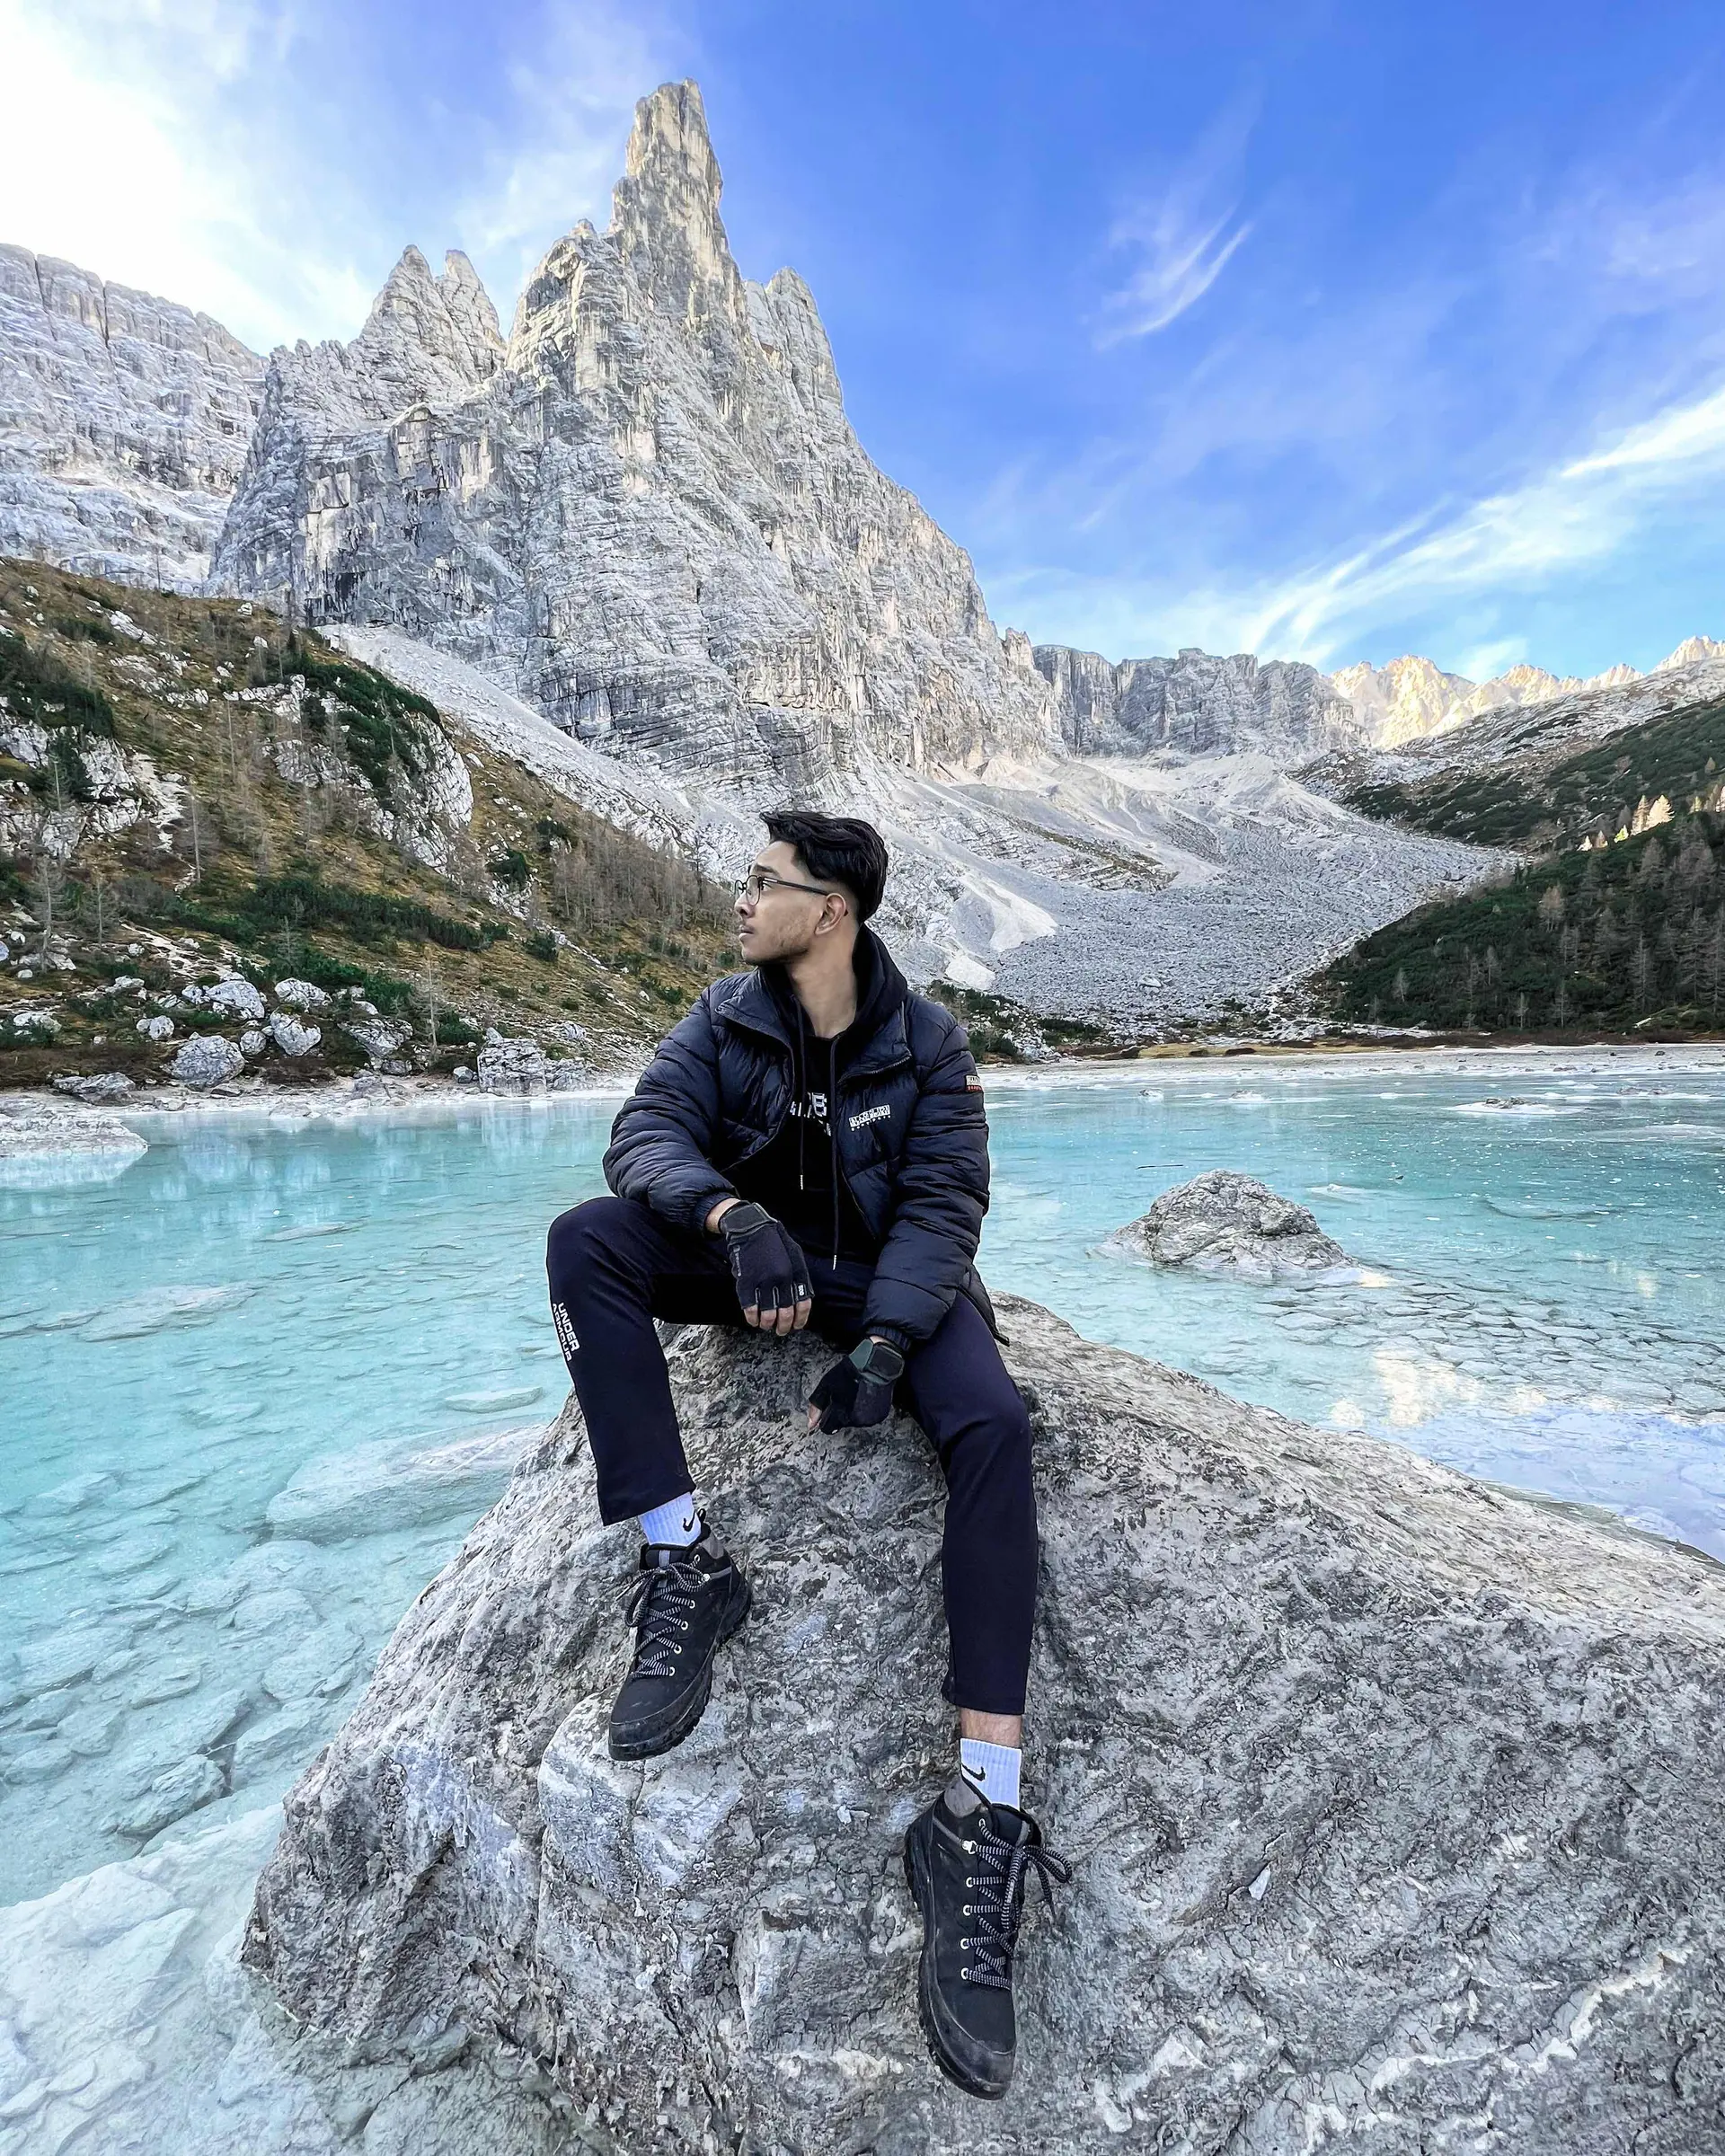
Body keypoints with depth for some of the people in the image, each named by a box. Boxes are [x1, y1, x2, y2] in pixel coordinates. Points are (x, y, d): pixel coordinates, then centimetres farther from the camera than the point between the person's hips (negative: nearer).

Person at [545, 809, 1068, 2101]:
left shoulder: (927, 1040, -7)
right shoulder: (725, 1019, -1)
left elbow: (944, 1204, -14)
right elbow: (648, 1128, -16)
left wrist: (884, 1344, -30)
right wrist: (733, 1215, -38)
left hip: (889, 1283, -2)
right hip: (751, 1266, 2)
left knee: (995, 1421, -30)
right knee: (585, 1238, -23)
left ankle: (983, 1816, -27)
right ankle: (686, 1567, -24)